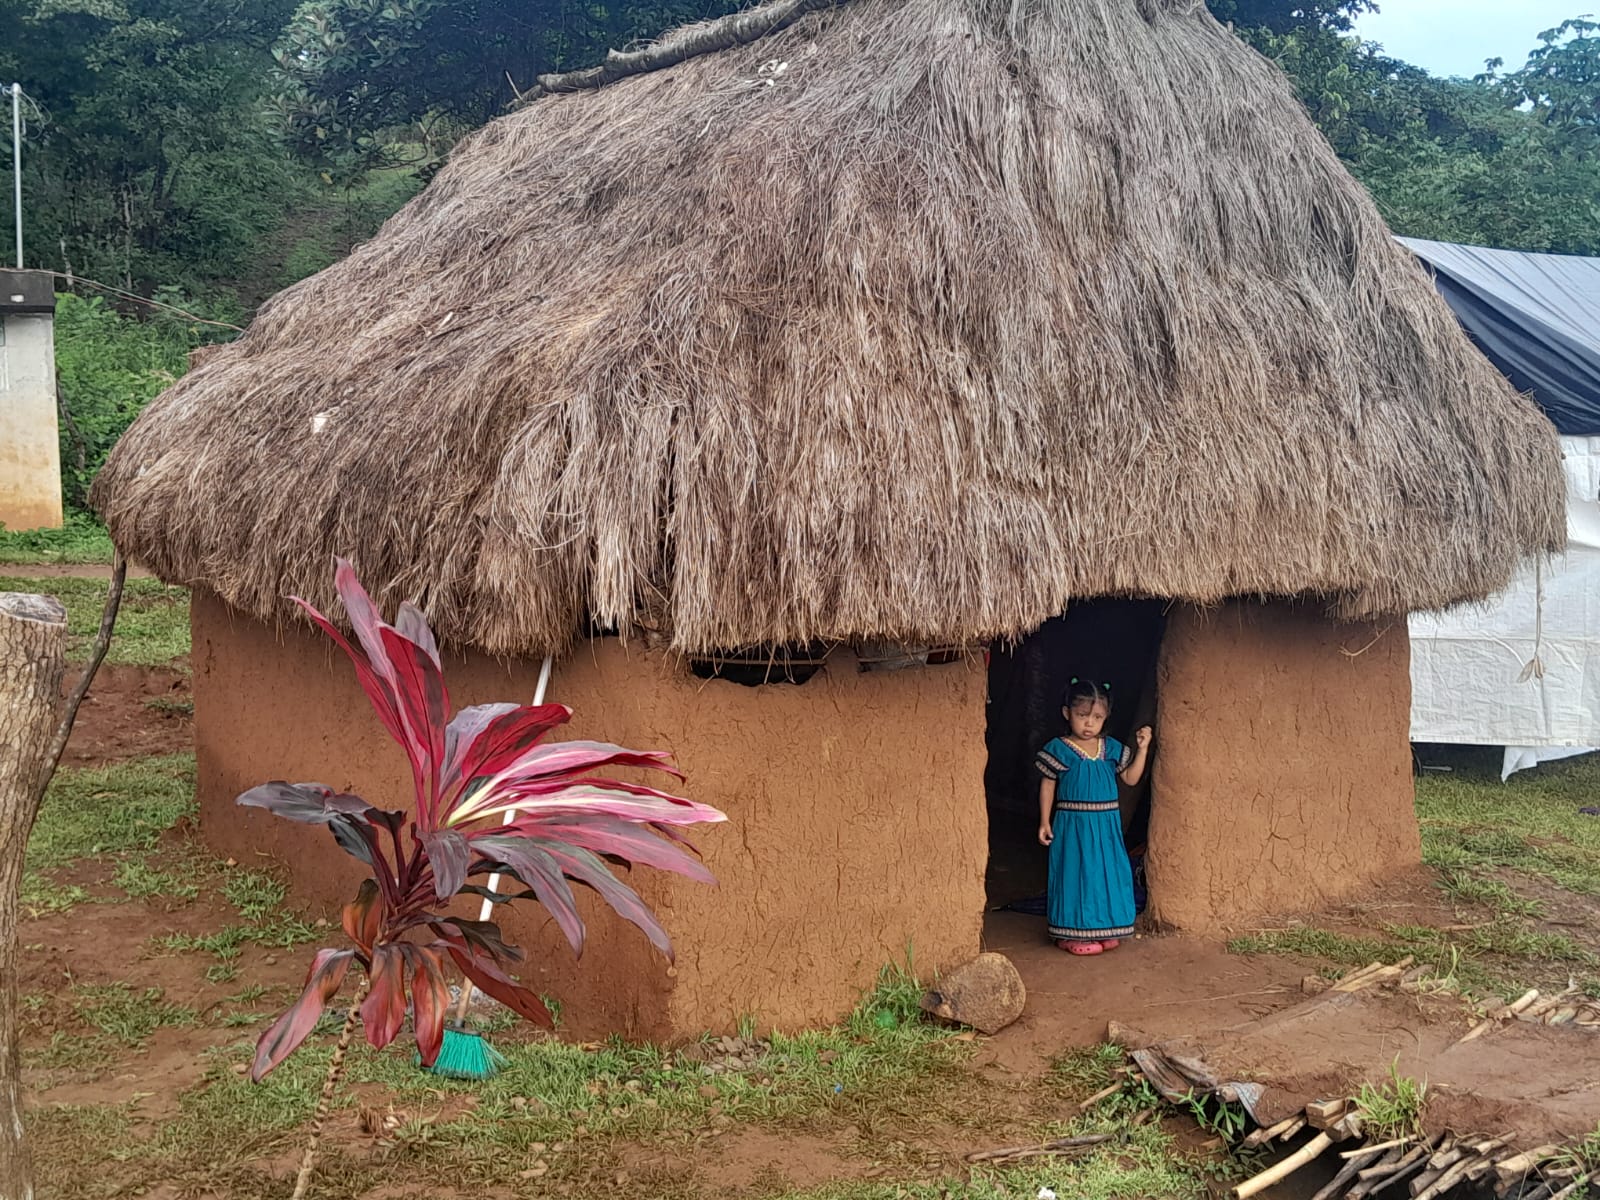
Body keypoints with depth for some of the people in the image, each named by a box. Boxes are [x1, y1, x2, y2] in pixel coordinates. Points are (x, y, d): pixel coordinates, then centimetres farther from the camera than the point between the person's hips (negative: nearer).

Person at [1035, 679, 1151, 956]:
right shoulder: (1059, 749, -7)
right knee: (1076, 874, 0)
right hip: (1072, 826, -4)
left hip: (1105, 826, 4)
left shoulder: (1111, 748, 5)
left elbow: (1131, 778, 8)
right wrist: (1044, 822, -4)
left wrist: (1142, 749, -3)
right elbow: (1047, 787, -2)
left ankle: (1103, 930, 23)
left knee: (1107, 873, 9)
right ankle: (1072, 934, 9)